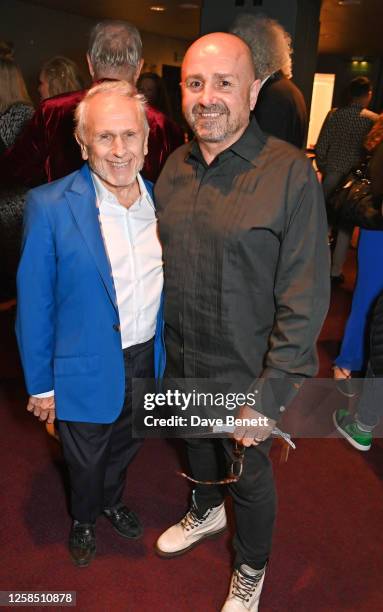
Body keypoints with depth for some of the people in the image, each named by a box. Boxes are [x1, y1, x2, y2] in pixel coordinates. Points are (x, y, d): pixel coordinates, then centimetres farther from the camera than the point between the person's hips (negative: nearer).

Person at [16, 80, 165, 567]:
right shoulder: (50, 207, -19)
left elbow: (163, 284, 6)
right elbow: (33, 304, -14)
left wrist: (162, 348, 9)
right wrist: (40, 385, -10)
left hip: (146, 360, 4)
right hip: (86, 369, -4)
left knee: (125, 445, 28)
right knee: (85, 460, 21)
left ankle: (112, 502, 60)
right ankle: (83, 518, 54)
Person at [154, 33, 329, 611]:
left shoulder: (290, 173, -19)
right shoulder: (174, 167, -1)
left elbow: (305, 298, -19)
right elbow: (157, 265, 8)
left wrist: (269, 395, -19)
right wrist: (159, 343, 7)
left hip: (244, 372, -5)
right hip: (179, 360, 5)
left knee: (248, 472, 17)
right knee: (197, 442, 28)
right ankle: (206, 512, 60)